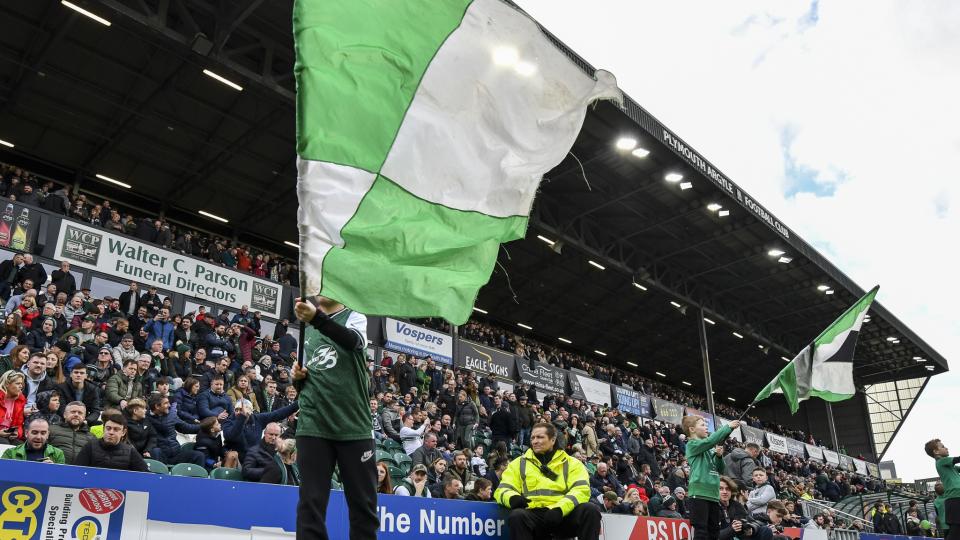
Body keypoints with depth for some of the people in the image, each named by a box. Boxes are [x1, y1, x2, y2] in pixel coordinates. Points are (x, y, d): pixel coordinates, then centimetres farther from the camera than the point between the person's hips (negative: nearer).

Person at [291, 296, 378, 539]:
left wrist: (317, 318, -39)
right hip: (313, 426, 3)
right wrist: (298, 376, 2)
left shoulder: (356, 318, 2)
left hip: (354, 426, -3)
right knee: (311, 502, 0)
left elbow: (352, 341, -23)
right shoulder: (307, 329, 17)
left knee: (363, 503, 3)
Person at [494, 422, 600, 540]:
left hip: (564, 514, 1)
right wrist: (512, 498, -17)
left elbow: (582, 490, -1)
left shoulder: (572, 463, 14)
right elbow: (503, 490, 9)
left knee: (591, 510, -27)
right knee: (517, 515, -34)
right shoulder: (519, 463, 17)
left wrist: (559, 509, -19)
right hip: (533, 514, 0)